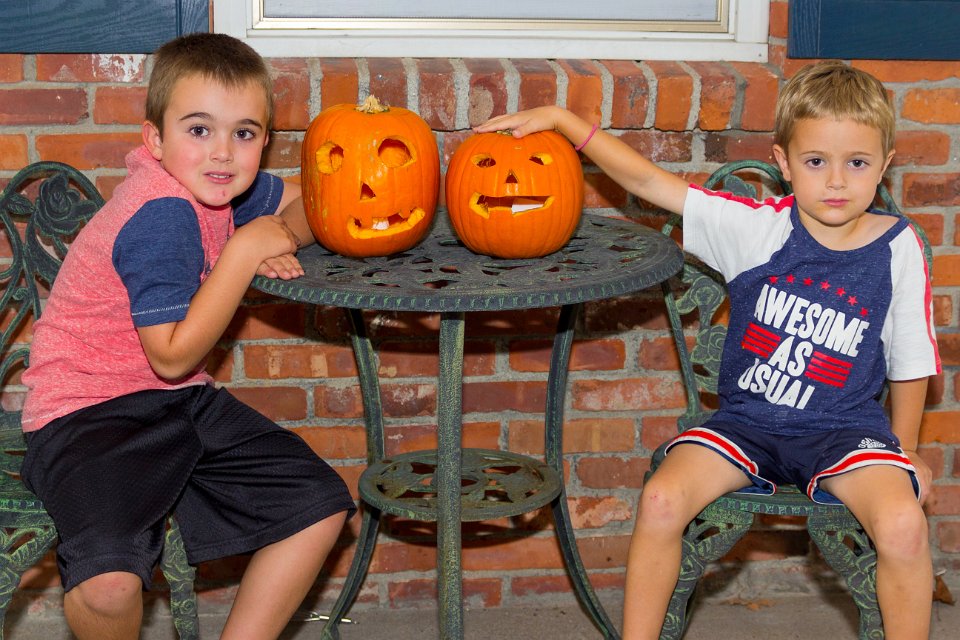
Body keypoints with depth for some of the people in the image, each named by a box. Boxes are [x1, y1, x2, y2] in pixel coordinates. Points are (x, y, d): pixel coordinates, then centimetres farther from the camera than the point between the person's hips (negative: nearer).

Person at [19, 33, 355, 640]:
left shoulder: (223, 186, 1)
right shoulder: (161, 213, -24)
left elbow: (302, 204, 18)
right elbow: (173, 357, -21)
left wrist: (276, 241, -6)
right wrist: (244, 253, -20)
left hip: (183, 404, 8)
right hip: (86, 411, -8)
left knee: (322, 505, 1)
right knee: (108, 580, -33)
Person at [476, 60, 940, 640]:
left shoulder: (898, 250, -5)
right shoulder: (758, 228, -6)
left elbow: (910, 363, 7)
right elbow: (648, 180, -4)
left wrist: (904, 451, 11)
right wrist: (559, 119, -6)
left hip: (846, 428, -1)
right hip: (748, 420, 1)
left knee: (904, 525, -29)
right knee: (661, 500, -22)